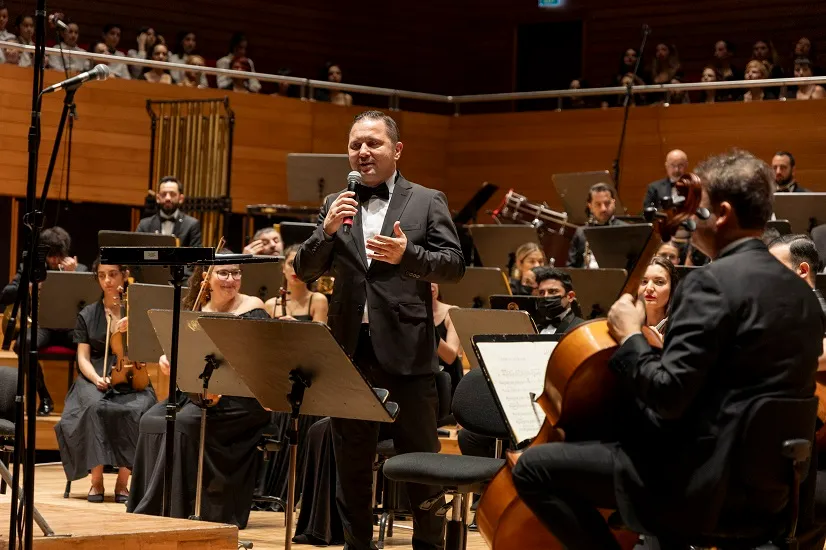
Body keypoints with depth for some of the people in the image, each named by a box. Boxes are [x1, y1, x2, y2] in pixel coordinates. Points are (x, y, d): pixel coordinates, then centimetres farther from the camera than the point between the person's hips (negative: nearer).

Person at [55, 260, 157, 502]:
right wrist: (96, 378, -13)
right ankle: (96, 480, -27)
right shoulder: (87, 315, 13)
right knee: (96, 407, -35)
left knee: (136, 411, -35)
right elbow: (83, 358, 7)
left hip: (131, 382, -1)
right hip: (95, 380, 1)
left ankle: (122, 482, -24)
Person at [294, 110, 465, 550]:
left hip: (407, 350, -3)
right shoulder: (335, 205, 11)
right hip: (351, 349, 3)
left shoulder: (427, 202, 4)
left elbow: (455, 265, -5)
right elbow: (304, 272, 5)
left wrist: (407, 255, -23)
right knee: (351, 463, 10)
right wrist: (327, 231, -13)